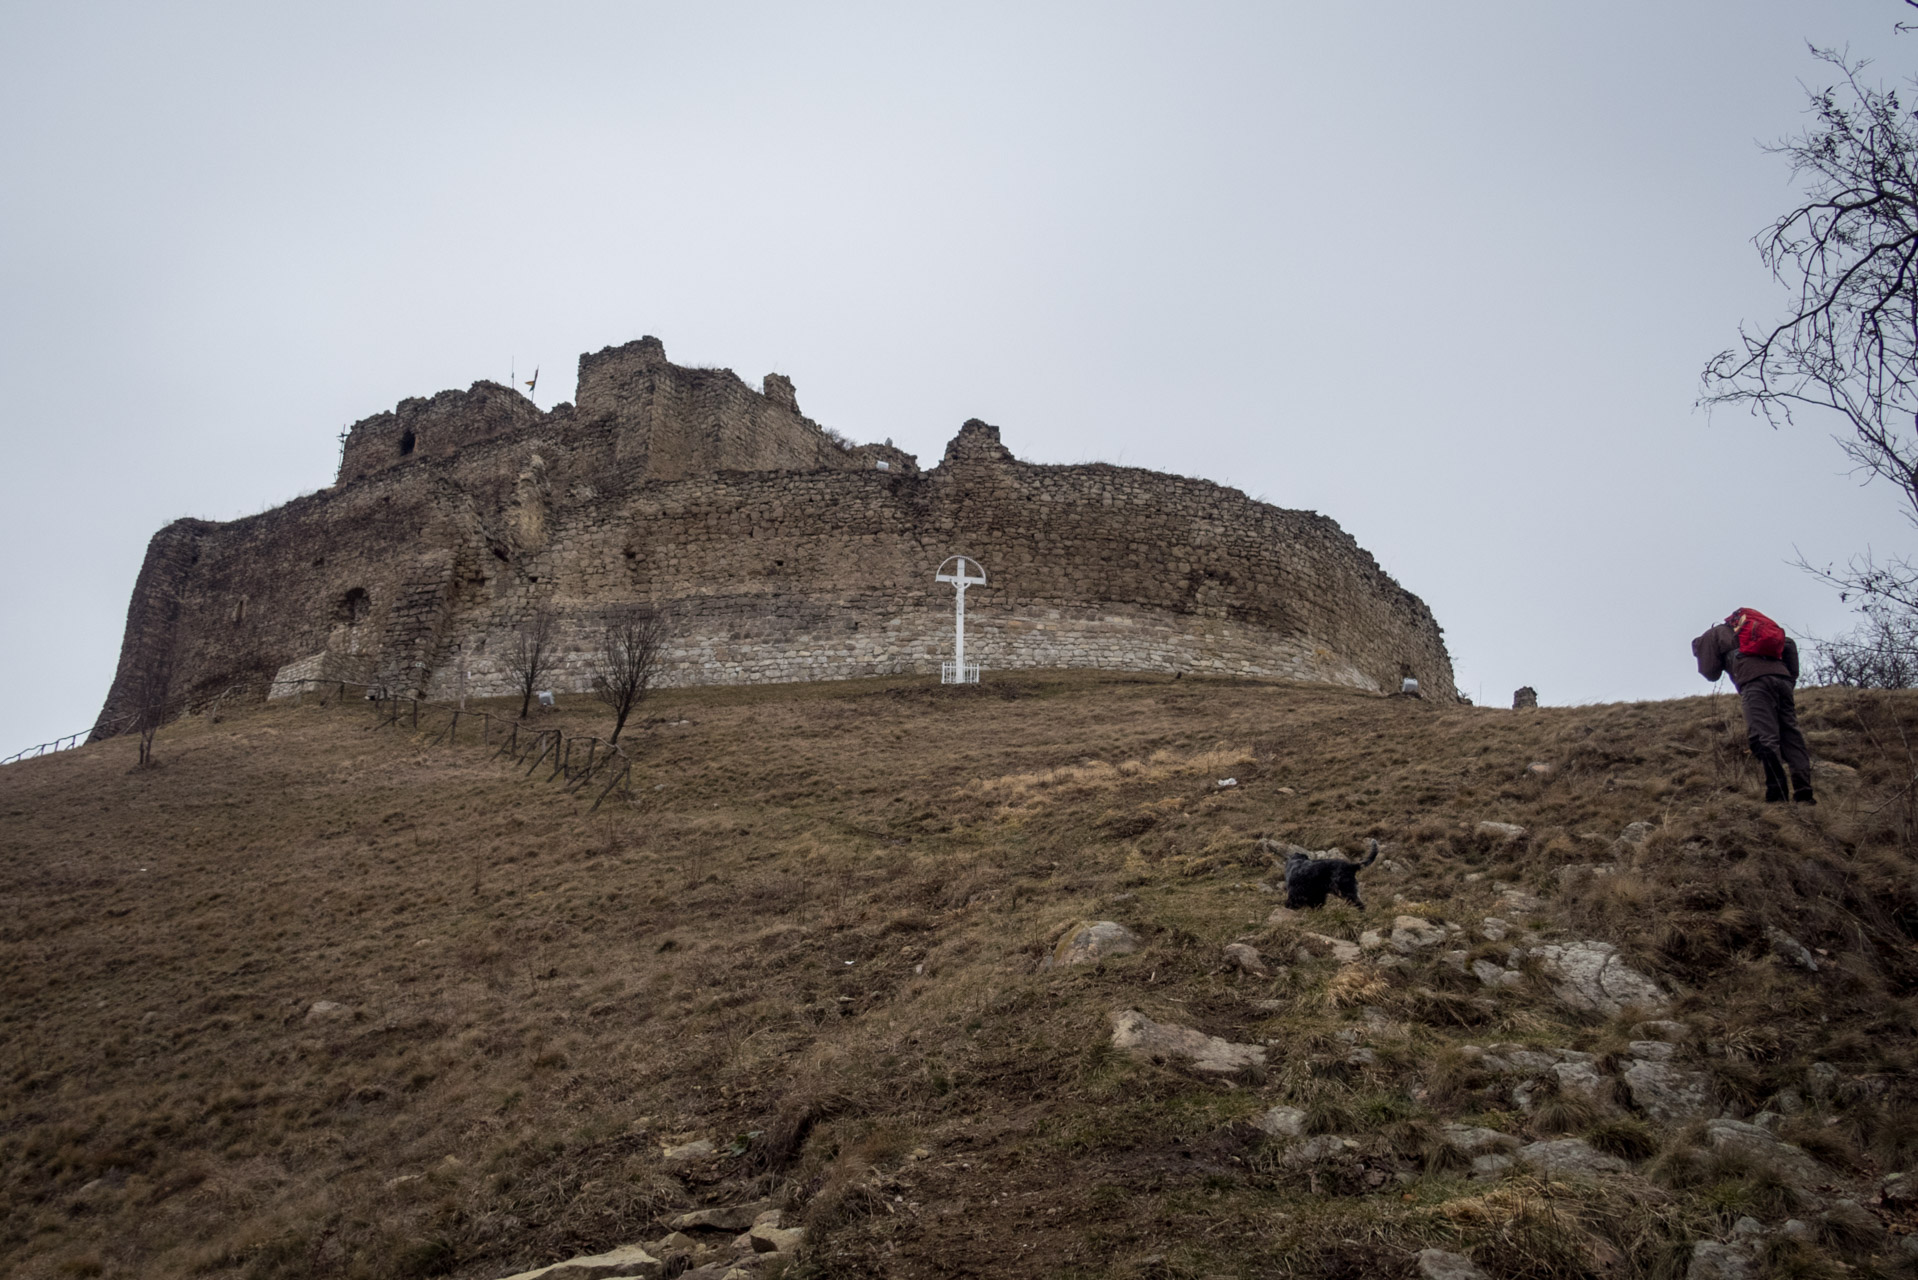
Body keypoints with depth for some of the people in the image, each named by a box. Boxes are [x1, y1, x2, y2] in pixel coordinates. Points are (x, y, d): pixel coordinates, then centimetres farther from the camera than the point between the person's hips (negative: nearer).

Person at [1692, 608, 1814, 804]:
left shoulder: (1713, 635, 23)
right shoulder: (1751, 627, 39)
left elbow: (1710, 673, 15)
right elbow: (1789, 645, 26)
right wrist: (1792, 677, 22)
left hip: (1754, 682, -6)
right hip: (1781, 678, 6)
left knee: (1764, 738, -13)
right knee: (1791, 735, 3)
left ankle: (1778, 793, -25)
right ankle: (1803, 793, -8)